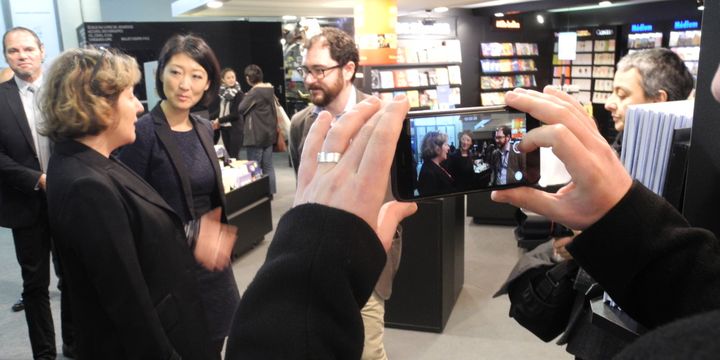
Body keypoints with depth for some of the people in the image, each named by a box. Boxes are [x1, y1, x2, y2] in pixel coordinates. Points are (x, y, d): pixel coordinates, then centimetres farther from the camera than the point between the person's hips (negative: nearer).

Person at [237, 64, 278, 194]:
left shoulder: (254, 92, -16)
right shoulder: (270, 89, 7)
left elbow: (241, 109, -10)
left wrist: (245, 97, 3)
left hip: (256, 135, -7)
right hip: (269, 133, 7)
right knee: (268, 165, 11)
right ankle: (271, 191, 15)